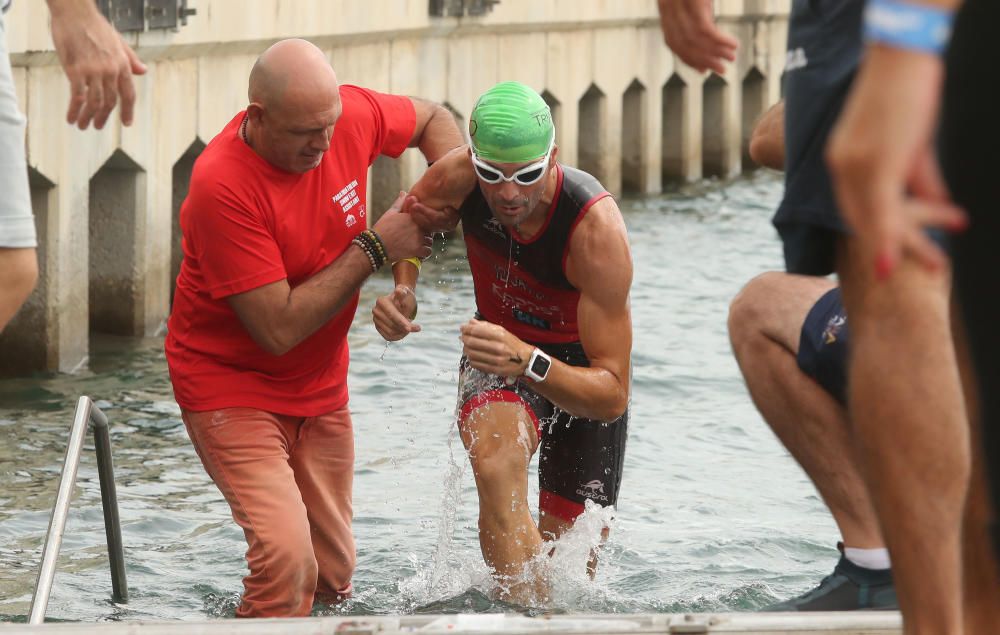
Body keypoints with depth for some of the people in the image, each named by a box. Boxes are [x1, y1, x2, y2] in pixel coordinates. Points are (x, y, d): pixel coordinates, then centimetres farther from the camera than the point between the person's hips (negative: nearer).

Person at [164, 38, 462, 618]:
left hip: (321, 385, 6)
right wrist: (374, 249, -24)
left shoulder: (349, 114, -13)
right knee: (289, 560, -26)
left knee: (334, 577, 10)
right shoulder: (223, 186, -30)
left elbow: (433, 119, 12)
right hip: (233, 387, -6)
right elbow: (278, 329, -29)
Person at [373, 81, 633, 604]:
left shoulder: (597, 228, -36)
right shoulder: (457, 179, -27)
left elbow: (612, 394, -36)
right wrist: (401, 295, -24)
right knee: (497, 465, -34)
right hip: (501, 348, 1)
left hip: (580, 365, -1)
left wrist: (528, 363, -54)